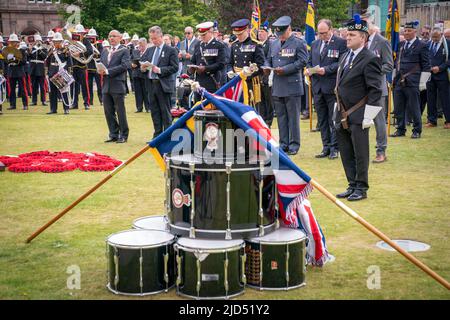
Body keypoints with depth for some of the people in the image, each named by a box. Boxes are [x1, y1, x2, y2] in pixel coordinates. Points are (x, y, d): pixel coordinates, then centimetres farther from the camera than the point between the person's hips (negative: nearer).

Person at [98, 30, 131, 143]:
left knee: (120, 111, -1)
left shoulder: (124, 51, -2)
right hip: (106, 86, 6)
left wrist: (108, 71, -17)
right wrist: (100, 70, -6)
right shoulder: (105, 51, 18)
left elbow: (124, 66, -14)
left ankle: (123, 135, 7)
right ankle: (113, 134, 17)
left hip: (117, 85, -6)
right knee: (108, 112, 8)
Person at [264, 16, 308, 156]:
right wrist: (267, 67, -2)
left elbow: (302, 61, -11)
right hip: (277, 86, 6)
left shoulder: (299, 43, -3)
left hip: (292, 86, -6)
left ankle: (294, 144, 8)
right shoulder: (274, 44, 16)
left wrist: (285, 69, -19)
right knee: (281, 116, 10)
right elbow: (268, 59, 22)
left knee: (293, 117, 0)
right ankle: (283, 143, 18)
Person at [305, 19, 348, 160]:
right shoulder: (315, 44, 15)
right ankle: (326, 147, 18)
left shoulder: (340, 43, -4)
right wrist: (308, 69, -1)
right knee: (322, 119, 10)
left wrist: (326, 69, -20)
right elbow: (310, 62, 20)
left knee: (334, 119, -1)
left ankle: (334, 148, 6)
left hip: (332, 86, -6)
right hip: (317, 87, 6)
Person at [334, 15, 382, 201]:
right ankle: (352, 186, 24)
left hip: (358, 116, -8)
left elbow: (375, 90, -14)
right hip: (343, 116, 8)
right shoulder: (345, 57, 14)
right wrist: (338, 113, 17)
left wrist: (368, 117, -17)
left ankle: (361, 189, 11)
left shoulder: (370, 59, -12)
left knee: (360, 154, 1)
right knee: (346, 153, 13)